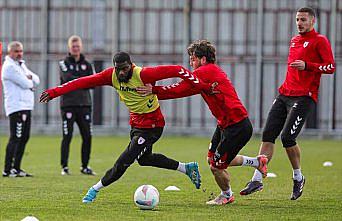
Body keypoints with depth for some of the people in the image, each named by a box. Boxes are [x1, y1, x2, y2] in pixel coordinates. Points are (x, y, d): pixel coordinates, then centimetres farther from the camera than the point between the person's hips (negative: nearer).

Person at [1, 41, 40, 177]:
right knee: (15, 138, -12)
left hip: (26, 106, 10)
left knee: (24, 138, 11)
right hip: (16, 107, -10)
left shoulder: (21, 65, 21)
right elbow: (25, 84, -17)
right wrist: (31, 83, 4)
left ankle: (16, 168, 16)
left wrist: (30, 78, -6)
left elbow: (36, 80, 15)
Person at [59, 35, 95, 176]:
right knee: (67, 137, -5)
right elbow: (67, 78, -16)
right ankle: (64, 167, 0)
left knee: (87, 137, 2)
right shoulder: (64, 63, 3)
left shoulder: (86, 65, 13)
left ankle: (85, 166, 12)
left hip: (84, 104, 4)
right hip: (68, 104, -4)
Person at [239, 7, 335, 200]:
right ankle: (257, 179, 0)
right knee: (268, 135, -2)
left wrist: (307, 66, -21)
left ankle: (298, 177, 7)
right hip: (285, 95, 7)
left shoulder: (320, 41, -3)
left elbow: (331, 67, -11)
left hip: (304, 97, -7)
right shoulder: (294, 40, 21)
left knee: (287, 137, -14)